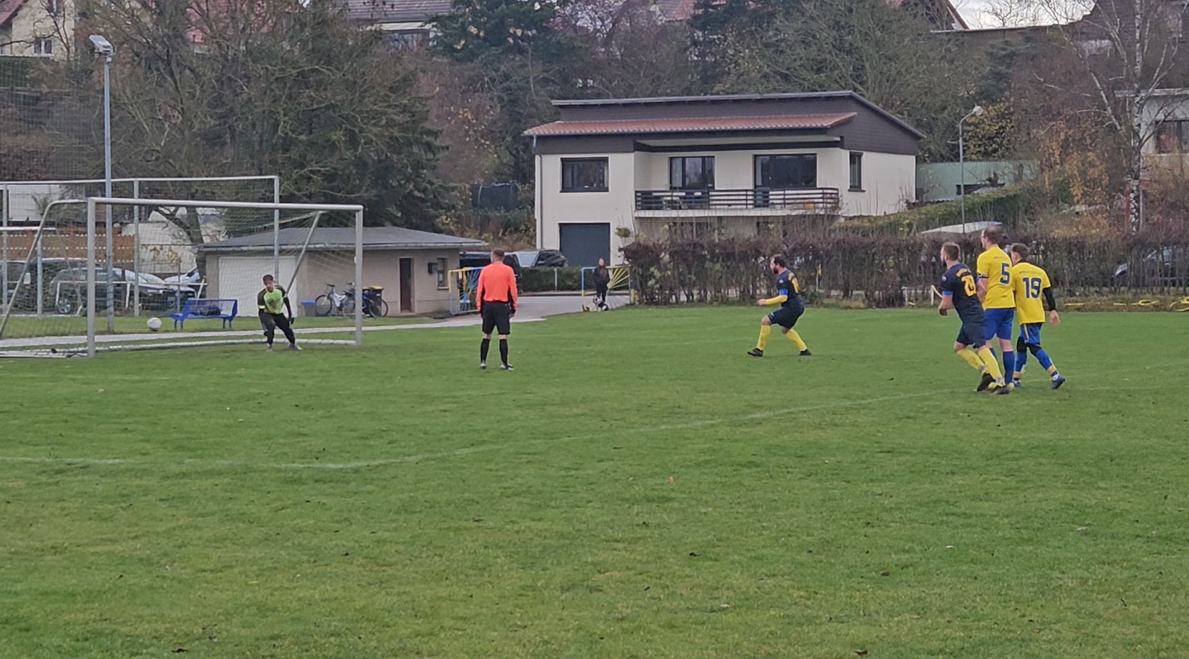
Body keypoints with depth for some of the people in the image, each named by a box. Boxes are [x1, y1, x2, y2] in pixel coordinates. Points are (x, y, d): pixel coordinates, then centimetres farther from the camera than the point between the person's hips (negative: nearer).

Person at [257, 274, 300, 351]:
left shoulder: (279, 289, -20)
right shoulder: (261, 295, -29)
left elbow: (286, 302, -2)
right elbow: (261, 312, -28)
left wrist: (290, 315, 0)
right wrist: (265, 329, -35)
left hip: (278, 313, 4)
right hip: (267, 314, -4)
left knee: (287, 327, 7)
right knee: (271, 325, -32)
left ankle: (293, 344, 36)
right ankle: (269, 346, -17)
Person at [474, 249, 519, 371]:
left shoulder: (485, 270, 3)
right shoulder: (508, 270, -3)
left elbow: (480, 290, 4)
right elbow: (512, 290, -3)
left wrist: (480, 308, 11)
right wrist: (513, 307, 5)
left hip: (488, 305, 3)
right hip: (502, 305, -3)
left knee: (486, 335, 12)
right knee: (503, 336, -2)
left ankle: (482, 362, 11)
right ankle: (504, 363, -5)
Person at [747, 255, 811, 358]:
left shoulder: (782, 279, -18)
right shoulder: (789, 274, 13)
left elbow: (783, 298, -25)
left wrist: (766, 302, -18)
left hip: (791, 307, -10)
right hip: (799, 306, 10)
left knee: (766, 321, -10)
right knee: (785, 329, 28)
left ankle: (759, 349, -5)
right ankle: (804, 350, 27)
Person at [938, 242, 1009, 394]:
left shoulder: (948, 276, -13)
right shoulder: (966, 269, 14)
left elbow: (946, 303, -13)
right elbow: (978, 290, 22)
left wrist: (940, 309, 12)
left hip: (970, 317, -10)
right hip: (977, 312, 10)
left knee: (980, 347, -15)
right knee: (959, 347, 16)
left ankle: (1000, 382, -22)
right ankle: (987, 372, 9)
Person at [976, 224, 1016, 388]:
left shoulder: (985, 257, -6)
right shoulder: (1006, 256, 17)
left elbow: (983, 287, -9)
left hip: (992, 305, -7)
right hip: (1008, 304, 7)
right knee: (1006, 343, 6)